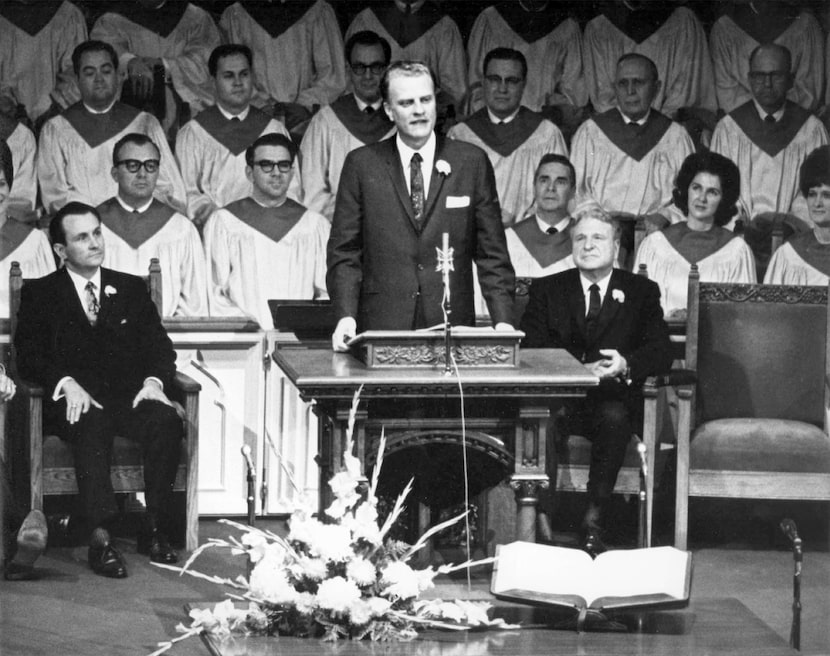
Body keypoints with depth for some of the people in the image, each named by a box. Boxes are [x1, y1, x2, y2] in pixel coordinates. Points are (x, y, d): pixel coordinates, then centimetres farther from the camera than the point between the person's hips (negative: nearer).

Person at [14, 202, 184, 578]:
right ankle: (100, 538, -42)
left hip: (128, 397, 3)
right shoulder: (40, 293, 12)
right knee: (92, 426, -38)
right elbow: (28, 356, 1)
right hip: (74, 402, -3)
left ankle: (155, 531, -22)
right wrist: (66, 383, -18)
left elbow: (159, 347, 13)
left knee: (166, 421, -30)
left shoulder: (132, 289, 20)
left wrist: (153, 380, -10)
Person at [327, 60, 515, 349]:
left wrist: (502, 322, -4)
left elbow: (492, 254, 7)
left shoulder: (472, 162, 7)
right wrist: (346, 317, -10)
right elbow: (344, 253, 5)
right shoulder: (361, 165, 5)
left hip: (453, 326, 1)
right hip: (381, 328, 0)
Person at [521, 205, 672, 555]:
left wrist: (626, 364, -20)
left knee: (614, 417, -36)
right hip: (560, 398, 0)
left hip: (614, 398, 0)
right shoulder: (547, 289, 16)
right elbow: (530, 351, 3)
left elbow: (661, 354, 3)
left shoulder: (641, 291, 15)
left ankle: (594, 523, -33)